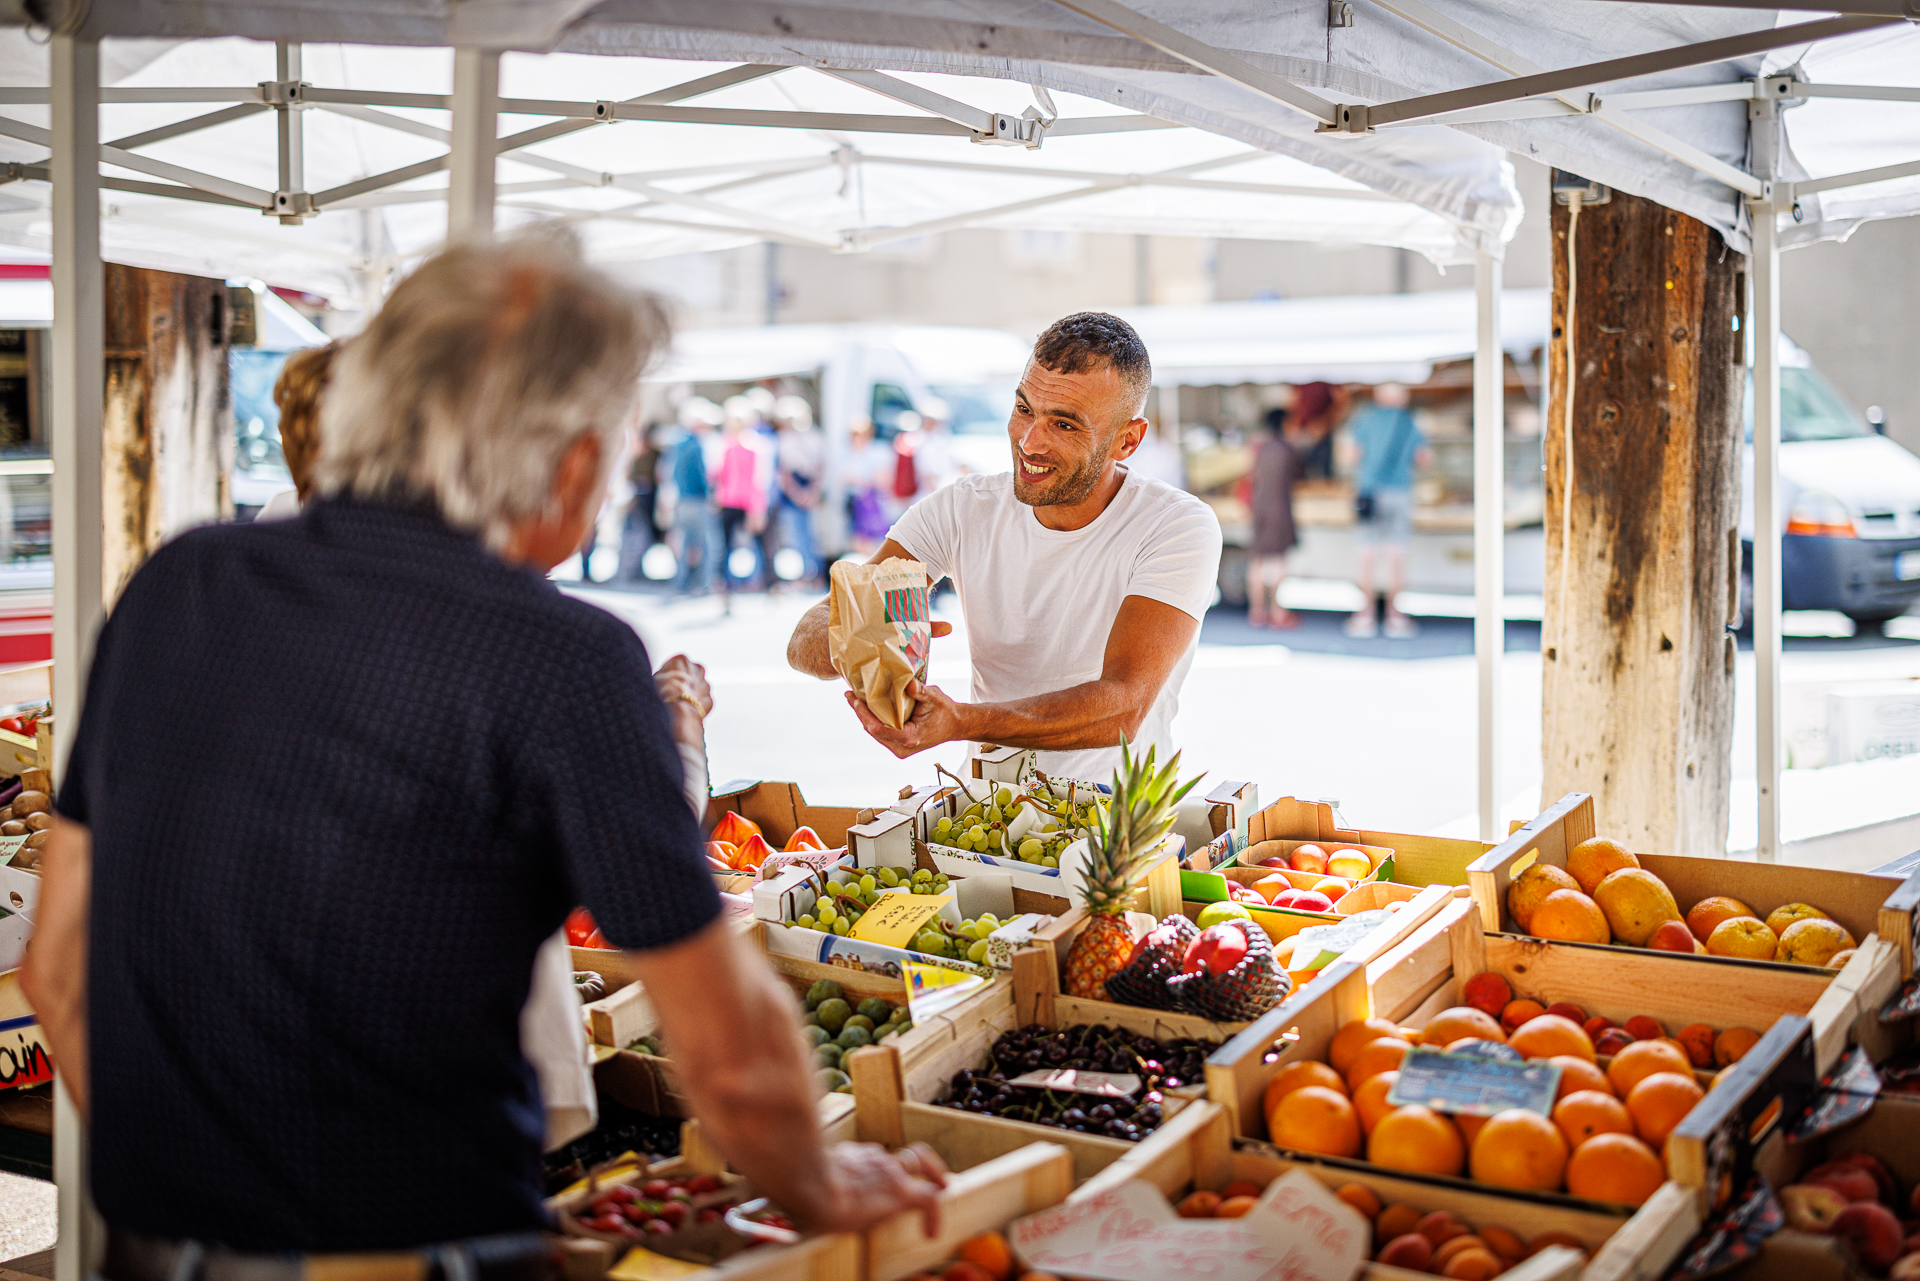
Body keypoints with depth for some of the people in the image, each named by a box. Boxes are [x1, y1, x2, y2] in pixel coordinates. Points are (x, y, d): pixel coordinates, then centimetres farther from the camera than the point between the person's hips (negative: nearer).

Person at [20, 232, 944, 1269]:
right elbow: (731, 1054, -13)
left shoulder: (173, 585, 0)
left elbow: (57, 966, 8)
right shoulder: (566, 659, -18)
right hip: (419, 1248, -5)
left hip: (149, 1243, 6)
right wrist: (820, 1193, 7)